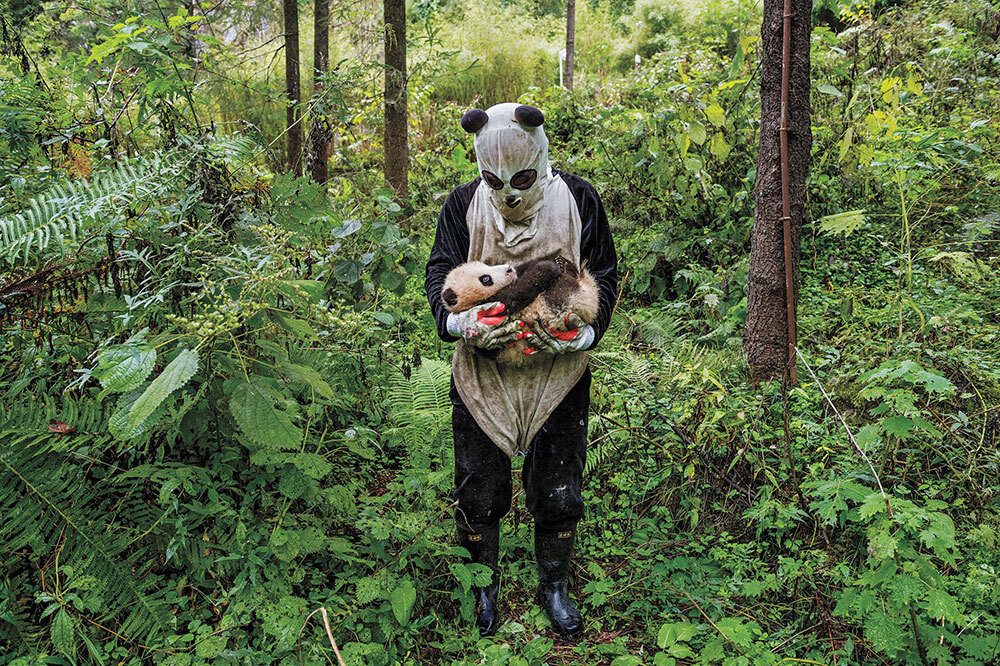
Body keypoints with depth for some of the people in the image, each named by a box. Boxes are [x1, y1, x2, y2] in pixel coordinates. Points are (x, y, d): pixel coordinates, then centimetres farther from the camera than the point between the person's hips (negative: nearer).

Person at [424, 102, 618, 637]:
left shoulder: (578, 201, -4)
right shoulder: (463, 204, -2)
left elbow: (604, 276, -1)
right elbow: (439, 272, -2)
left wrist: (579, 332, -21)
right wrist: (462, 322, -25)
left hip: (558, 374, 0)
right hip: (481, 373, 1)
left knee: (558, 493, 9)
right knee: (478, 492, 10)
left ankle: (553, 584, 36)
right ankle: (484, 583, 36)